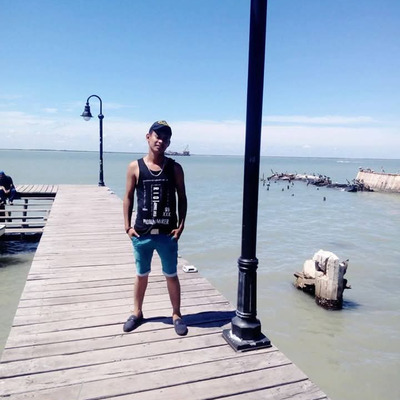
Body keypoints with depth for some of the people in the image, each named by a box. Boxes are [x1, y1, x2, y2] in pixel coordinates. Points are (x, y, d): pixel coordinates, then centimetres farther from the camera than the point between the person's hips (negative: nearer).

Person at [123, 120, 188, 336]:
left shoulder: (175, 168, -1)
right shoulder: (135, 167, -2)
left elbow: (182, 198, 3)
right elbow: (128, 197, 3)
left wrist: (181, 225, -5)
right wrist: (128, 226, -2)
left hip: (167, 233, 0)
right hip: (142, 233, 1)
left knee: (171, 275, 11)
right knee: (141, 274, 16)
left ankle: (176, 315, 28)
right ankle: (137, 313, 35)